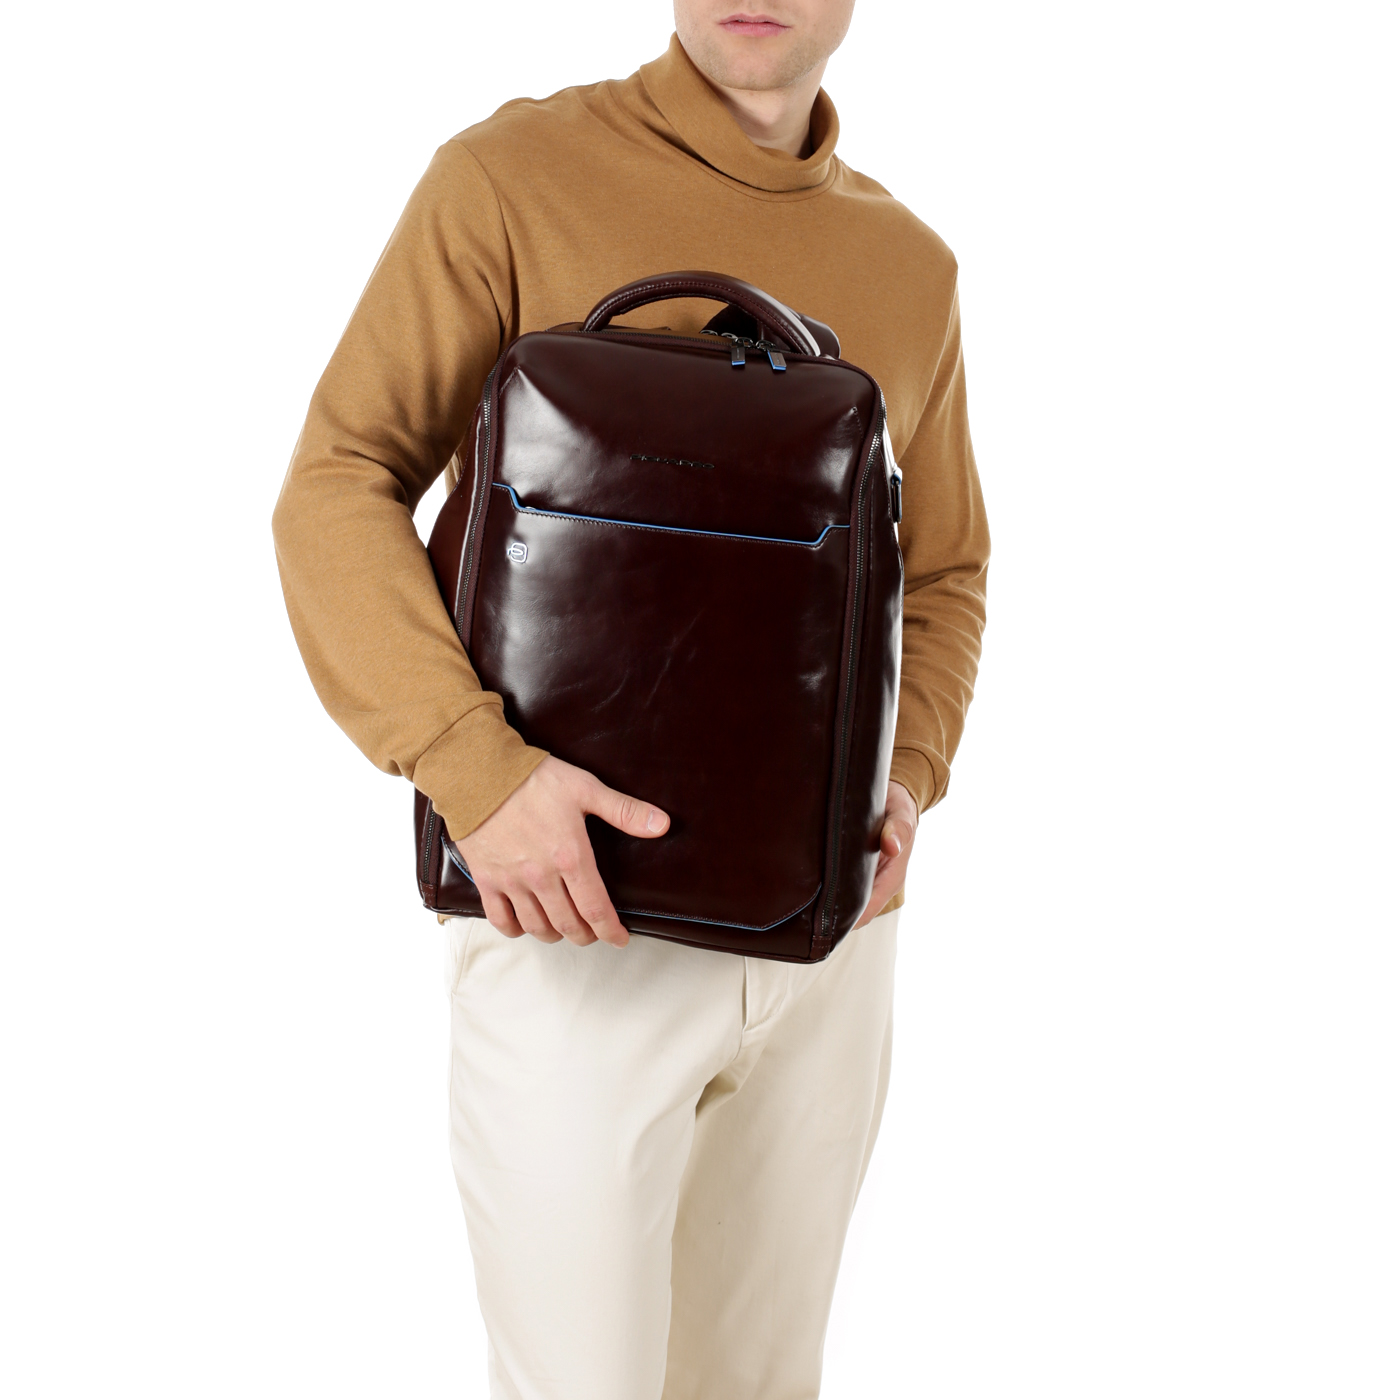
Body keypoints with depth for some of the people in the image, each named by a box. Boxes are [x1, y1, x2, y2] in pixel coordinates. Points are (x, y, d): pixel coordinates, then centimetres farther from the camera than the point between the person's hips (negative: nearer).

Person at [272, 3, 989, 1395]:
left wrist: (905, 780, -3)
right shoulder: (511, 179, -6)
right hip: (572, 913, -4)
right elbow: (339, 493, -9)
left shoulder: (913, 269, 9)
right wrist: (475, 766, -24)